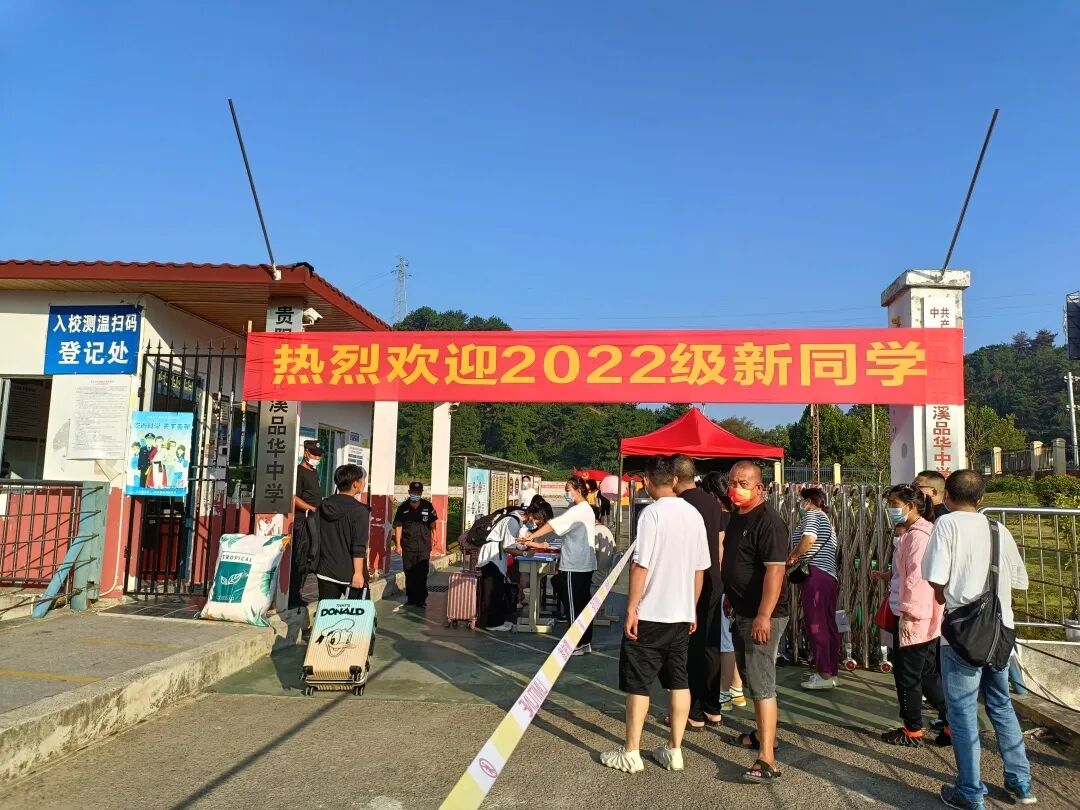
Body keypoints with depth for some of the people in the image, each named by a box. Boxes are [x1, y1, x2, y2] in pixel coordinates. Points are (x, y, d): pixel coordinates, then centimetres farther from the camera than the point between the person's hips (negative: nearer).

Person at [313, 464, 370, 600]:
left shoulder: (323, 506, 6)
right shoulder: (359, 511, -14)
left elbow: (316, 539, 13)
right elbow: (359, 547, -17)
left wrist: (315, 566, 22)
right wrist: (358, 573, -15)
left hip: (325, 572, 5)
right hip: (349, 573, -5)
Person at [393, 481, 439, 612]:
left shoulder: (427, 506, 2)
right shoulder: (403, 508, 2)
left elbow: (433, 524, 7)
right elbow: (398, 526, 4)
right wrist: (398, 545, 0)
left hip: (424, 547, -1)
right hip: (408, 547, 1)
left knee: (422, 574, -1)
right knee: (409, 574, 8)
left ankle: (421, 600, 7)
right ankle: (411, 600, 18)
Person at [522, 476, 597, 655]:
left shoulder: (578, 510, -16)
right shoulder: (585, 509, 16)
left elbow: (554, 524, -23)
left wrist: (532, 536, -20)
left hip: (574, 567, -10)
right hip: (584, 565, 10)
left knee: (573, 606, -2)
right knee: (583, 604, 13)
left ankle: (578, 645, 4)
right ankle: (585, 642, 19)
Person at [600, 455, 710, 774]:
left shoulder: (652, 512, -15)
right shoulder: (694, 514, 6)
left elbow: (641, 566, -18)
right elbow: (700, 569, 10)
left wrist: (631, 609, -11)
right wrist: (692, 608, 19)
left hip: (650, 614, -6)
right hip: (682, 614, 6)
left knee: (638, 682, 4)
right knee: (679, 681, 13)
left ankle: (631, 752, 12)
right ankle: (674, 750, 20)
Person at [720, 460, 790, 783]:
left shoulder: (768, 522, -19)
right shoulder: (737, 516, 10)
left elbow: (775, 570, -27)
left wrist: (764, 616, -32)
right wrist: (730, 596, 26)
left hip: (761, 616, -10)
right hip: (742, 612, 10)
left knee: (761, 684, -10)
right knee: (750, 677, 20)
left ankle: (767, 760, -8)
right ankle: (763, 734, 37)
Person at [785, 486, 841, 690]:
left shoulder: (811, 514, -2)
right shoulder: (826, 520, 27)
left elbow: (809, 538, -22)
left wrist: (791, 557, -10)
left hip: (815, 574, -10)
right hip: (830, 575, 10)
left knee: (815, 624, -7)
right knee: (828, 624, 12)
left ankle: (823, 675, -6)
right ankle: (832, 672, 17)